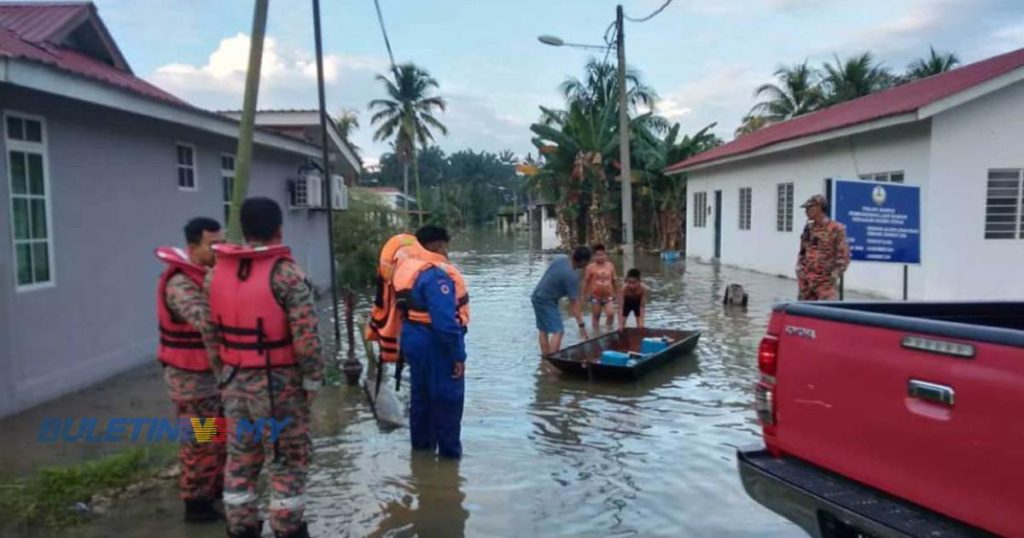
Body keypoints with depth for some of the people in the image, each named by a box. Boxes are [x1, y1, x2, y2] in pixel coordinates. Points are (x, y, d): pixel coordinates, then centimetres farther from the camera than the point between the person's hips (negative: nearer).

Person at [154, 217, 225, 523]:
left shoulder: (208, 274, 6)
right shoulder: (180, 285, -24)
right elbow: (208, 323, -41)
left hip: (213, 371, 9)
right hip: (191, 376, -9)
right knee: (199, 441, 3)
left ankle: (217, 487, 36)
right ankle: (196, 502, 17)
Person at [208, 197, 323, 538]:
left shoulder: (217, 272, 4)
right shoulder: (286, 273, -17)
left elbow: (213, 327, 10)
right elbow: (306, 335, -20)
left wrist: (225, 368, 18)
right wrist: (313, 379, -9)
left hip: (234, 379, 6)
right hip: (278, 382, -6)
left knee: (239, 456, 17)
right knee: (287, 458, 7)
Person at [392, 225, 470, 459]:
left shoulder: (409, 268, 8)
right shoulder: (435, 274, -23)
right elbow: (444, 321, -28)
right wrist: (457, 355, -21)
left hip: (415, 341, 10)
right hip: (435, 345, -10)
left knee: (422, 396, 20)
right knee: (447, 400, 4)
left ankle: (422, 446, 32)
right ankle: (450, 453, 14)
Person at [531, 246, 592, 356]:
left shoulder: (561, 259, -4)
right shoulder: (572, 277, -25)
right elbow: (574, 303, -22)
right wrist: (581, 325, -17)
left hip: (537, 297, 9)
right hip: (547, 302, -9)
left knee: (543, 330, 17)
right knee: (558, 331, -10)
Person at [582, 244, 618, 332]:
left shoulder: (610, 265, 0)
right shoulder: (591, 267, -10)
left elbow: (615, 280, 10)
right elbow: (586, 281, -3)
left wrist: (616, 292, 14)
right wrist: (585, 294, -2)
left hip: (608, 296, 2)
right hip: (595, 296, -2)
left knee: (611, 314, -11)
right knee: (596, 316, 8)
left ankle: (609, 329, 12)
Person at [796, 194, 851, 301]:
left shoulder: (836, 229, -8)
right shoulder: (808, 228, 10)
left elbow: (844, 256, -8)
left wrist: (834, 275, -14)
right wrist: (799, 268, 7)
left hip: (826, 282, -6)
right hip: (805, 281, 6)